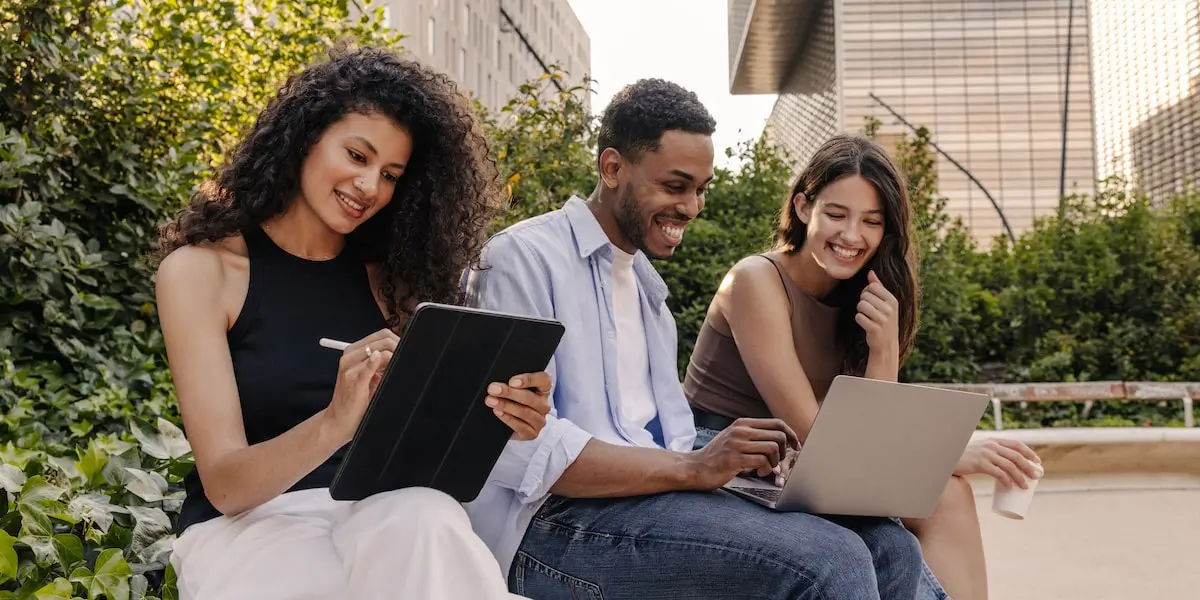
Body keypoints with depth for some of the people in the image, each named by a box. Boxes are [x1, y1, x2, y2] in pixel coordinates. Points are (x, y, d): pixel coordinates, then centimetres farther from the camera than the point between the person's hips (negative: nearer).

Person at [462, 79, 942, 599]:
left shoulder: (646, 284, 23)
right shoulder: (525, 257, -5)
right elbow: (522, 448, -17)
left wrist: (758, 461, -2)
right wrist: (692, 469, -19)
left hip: (655, 496, 8)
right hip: (559, 523, -8)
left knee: (890, 550, -6)